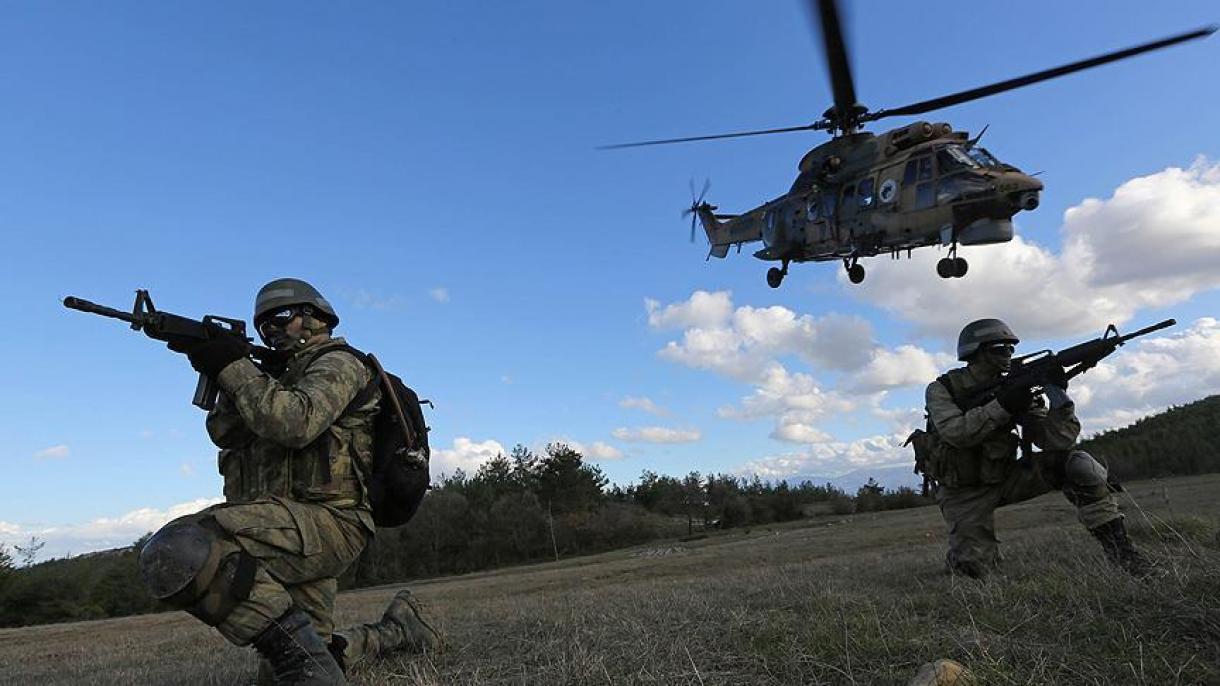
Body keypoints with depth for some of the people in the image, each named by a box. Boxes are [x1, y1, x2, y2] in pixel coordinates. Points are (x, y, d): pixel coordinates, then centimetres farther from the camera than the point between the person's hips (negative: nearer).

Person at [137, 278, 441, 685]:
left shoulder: (337, 363, 1)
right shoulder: (280, 377, 27)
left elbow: (295, 423, -19)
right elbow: (225, 434, 13)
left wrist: (234, 367, -12)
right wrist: (225, 373, -1)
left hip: (324, 520, -9)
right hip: (293, 529, 9)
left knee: (174, 554, -29)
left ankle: (297, 647, -24)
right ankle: (397, 629, 27)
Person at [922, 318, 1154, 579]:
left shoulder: (1014, 388, 0)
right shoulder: (941, 389, -10)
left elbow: (1056, 440, -9)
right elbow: (955, 433, -29)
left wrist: (1058, 395, -25)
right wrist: (1002, 405, -31)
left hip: (1005, 478, 4)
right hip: (964, 493, -4)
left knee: (1076, 462, -16)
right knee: (973, 565, -18)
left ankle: (1117, 545, -9)